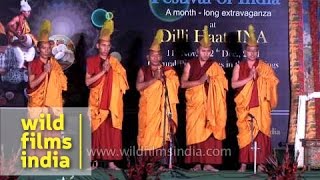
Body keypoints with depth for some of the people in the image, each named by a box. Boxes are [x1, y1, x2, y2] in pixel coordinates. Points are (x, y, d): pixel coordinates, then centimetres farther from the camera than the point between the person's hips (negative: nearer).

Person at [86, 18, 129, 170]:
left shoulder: (114, 62, 11)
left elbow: (122, 82, 12)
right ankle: (94, 160, 0)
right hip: (97, 103, -2)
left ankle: (111, 161, 0)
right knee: (97, 131, -5)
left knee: (112, 132, -2)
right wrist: (103, 71, -13)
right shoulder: (91, 61, 3)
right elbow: (87, 82, -7)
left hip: (112, 104, 2)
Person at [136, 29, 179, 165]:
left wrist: (162, 78, -12)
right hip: (147, 109, 0)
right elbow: (139, 86, -7)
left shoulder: (168, 71, 9)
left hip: (162, 108, 0)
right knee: (147, 134, -2)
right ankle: (145, 163, 2)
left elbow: (173, 87, -1)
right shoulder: (143, 70, 8)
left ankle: (163, 162, -8)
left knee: (162, 133, -9)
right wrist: (154, 79, -13)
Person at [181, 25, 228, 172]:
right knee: (195, 132, -5)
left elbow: (222, 86, 4)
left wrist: (211, 81, -15)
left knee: (210, 132, -7)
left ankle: (208, 163, -6)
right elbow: (183, 83, -5)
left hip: (210, 105, 0)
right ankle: (197, 163, -3)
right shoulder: (190, 65, 6)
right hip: (195, 104, 0)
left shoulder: (215, 66, 7)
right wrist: (200, 81, -15)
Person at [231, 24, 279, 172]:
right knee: (244, 133, -4)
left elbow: (272, 83, 3)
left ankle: (261, 163, -2)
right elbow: (233, 84, -4)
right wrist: (249, 78, -12)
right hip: (244, 106, 0)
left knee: (260, 134, -5)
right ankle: (244, 163, -1)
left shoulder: (264, 67, 8)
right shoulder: (239, 66, 7)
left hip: (260, 106, 0)